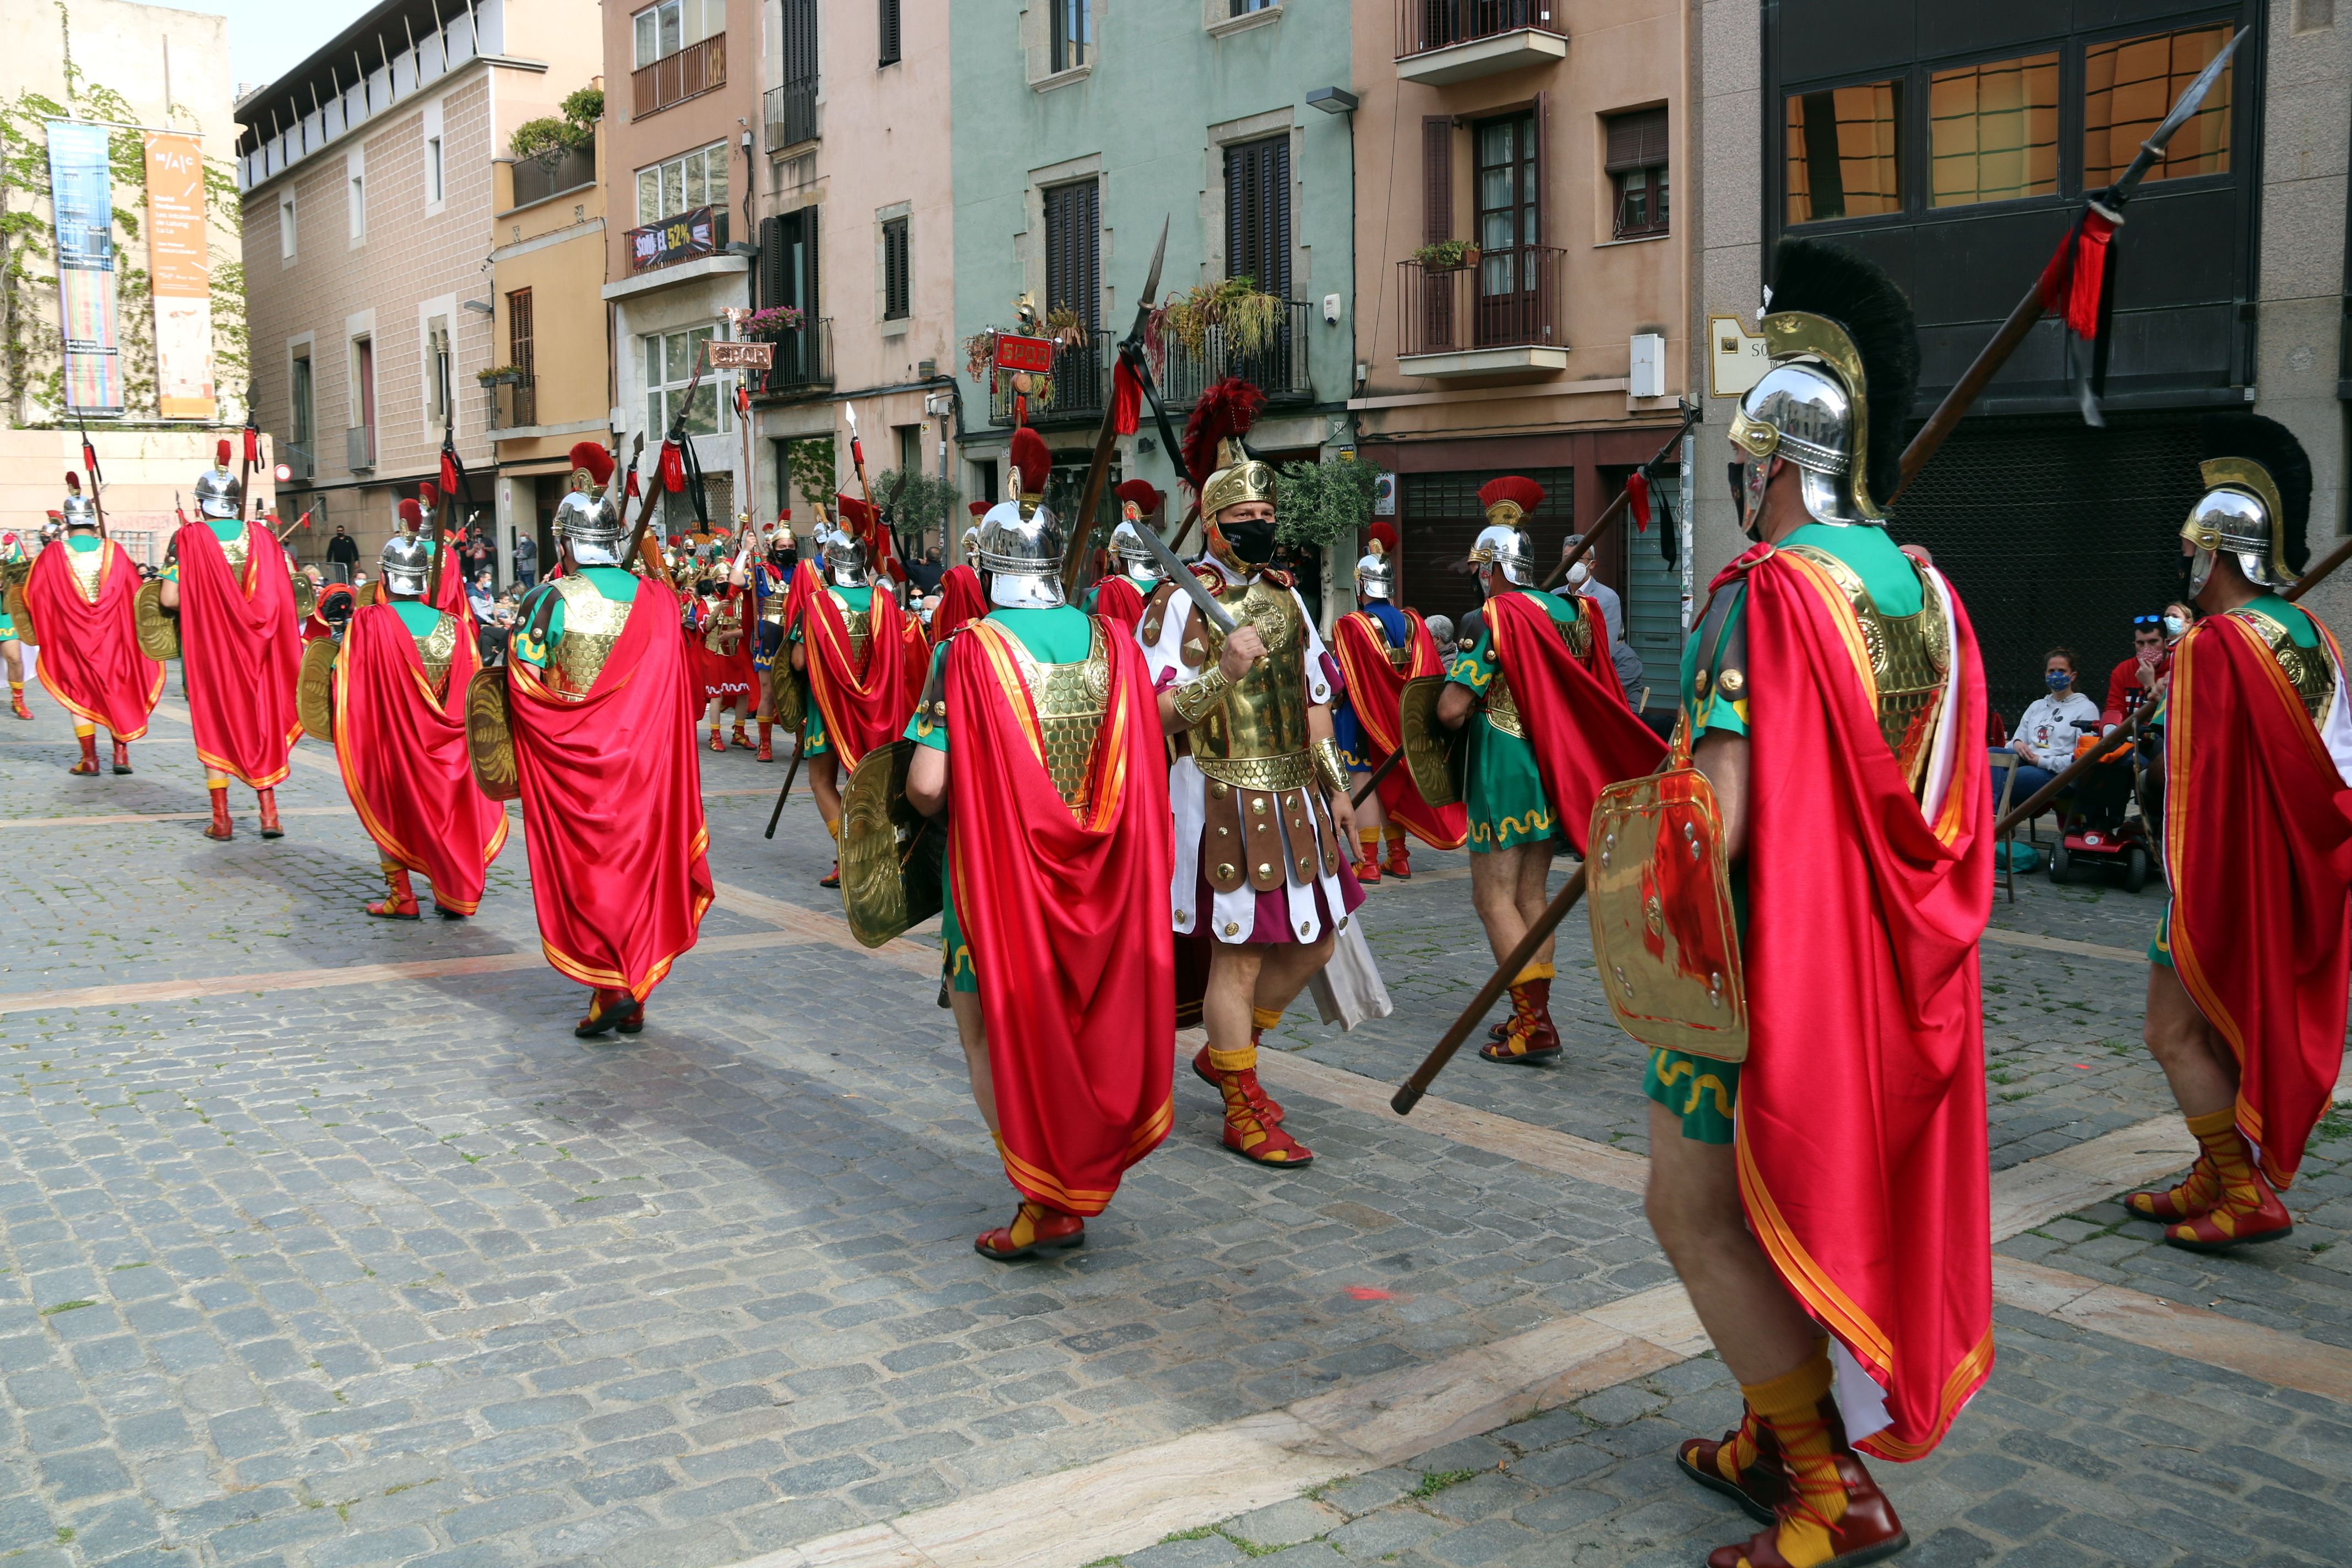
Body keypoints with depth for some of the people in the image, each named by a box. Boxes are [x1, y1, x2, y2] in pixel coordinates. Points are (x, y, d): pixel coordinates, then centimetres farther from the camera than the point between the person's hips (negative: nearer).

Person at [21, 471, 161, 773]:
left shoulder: (52, 556, -7)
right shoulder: (113, 551, -3)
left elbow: (32, 595, -2)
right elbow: (135, 593, 1)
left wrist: (38, 631, 14)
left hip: (71, 637, -1)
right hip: (112, 636, 1)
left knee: (79, 693, 8)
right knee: (116, 690, 12)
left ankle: (89, 759, 6)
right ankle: (121, 753, 7)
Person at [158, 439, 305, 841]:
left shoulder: (189, 538, -8)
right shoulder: (261, 537, 0)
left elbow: (169, 599, -13)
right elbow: (286, 592, 0)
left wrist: (197, 597, 8)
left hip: (206, 645, -2)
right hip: (255, 647, 2)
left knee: (213, 725, 8)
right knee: (260, 721, 12)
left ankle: (222, 819, 9)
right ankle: (269, 812, 7)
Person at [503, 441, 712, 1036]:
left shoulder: (548, 601, -10)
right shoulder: (656, 601, -1)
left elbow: (523, 685, -7)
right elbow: (671, 688, 6)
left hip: (572, 762, -3)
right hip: (643, 760, 3)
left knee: (583, 868, 6)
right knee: (639, 859, 10)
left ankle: (607, 988, -4)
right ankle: (634, 997, 16)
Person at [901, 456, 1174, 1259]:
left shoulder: (969, 651, -14)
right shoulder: (1113, 642, -2)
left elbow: (926, 786, -17)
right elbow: (1144, 774, 3)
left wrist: (933, 803, 5)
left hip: (998, 871, -4)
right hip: (1101, 881, 4)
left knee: (994, 1034, 11)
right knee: (1090, 1023, 20)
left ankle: (1047, 1201, 8)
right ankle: (1081, 1176, 26)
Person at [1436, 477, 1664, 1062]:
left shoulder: (1492, 619, -15)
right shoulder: (1572, 611, 6)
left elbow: (1451, 711, -19)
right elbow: (1587, 689, 16)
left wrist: (1466, 702, 2)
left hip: (1504, 767, -7)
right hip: (1557, 768, 8)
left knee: (1493, 897, -2)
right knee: (1532, 893, 14)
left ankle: (1533, 1025, -6)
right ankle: (1534, 1012, 19)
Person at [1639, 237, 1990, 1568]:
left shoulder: (1769, 590, -19)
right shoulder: (1930, 594, 5)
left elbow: (1719, 815, -24)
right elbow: (1954, 802, 11)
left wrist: (1668, 941, -10)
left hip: (1771, 960, -8)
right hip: (1895, 965, 8)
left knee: (1698, 1210, 3)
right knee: (1804, 1195, 20)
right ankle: (1776, 1441, 33)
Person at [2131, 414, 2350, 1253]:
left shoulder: (2214, 643, -17)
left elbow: (2200, 779, -18)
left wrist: (2188, 893, -14)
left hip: (2226, 877, -9)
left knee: (2176, 1033, -1)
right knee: (2231, 1029, 16)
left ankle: (2248, 1195, -2)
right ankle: (2214, 1179, 24)